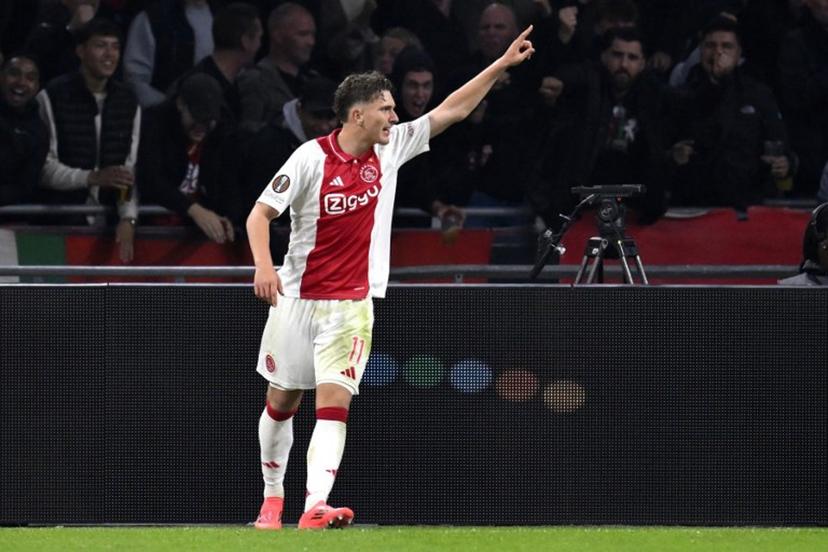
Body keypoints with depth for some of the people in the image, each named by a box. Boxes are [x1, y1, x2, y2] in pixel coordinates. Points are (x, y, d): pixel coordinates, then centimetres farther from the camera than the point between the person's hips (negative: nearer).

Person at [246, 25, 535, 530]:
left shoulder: (391, 148, 1)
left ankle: (316, 507, -24)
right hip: (297, 298, -2)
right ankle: (273, 497, 28)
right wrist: (264, 265, -26)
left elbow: (449, 111, 5)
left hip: (352, 304, 2)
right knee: (282, 401, 9)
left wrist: (502, 65, 1)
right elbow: (261, 213, -10)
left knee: (334, 402, -13)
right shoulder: (311, 158, -12)